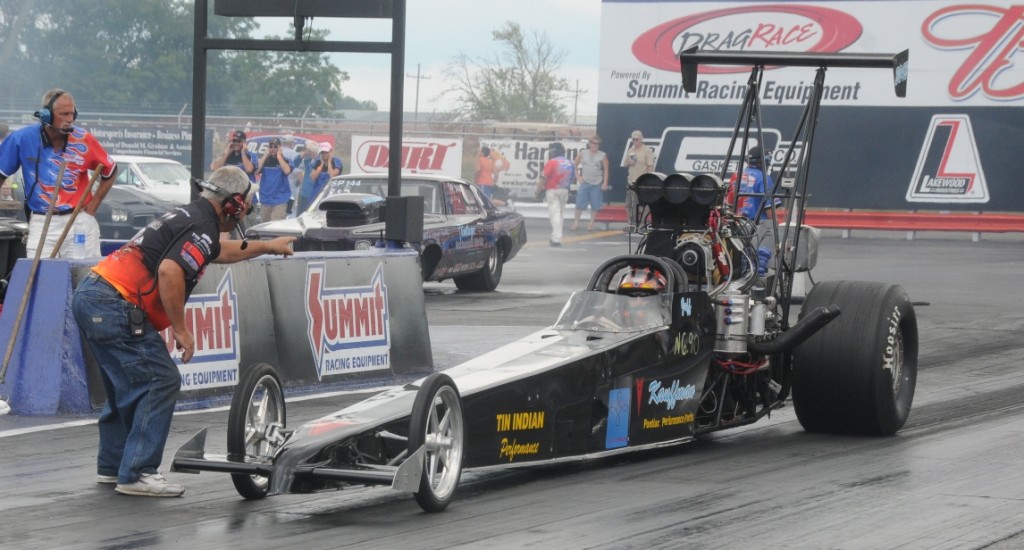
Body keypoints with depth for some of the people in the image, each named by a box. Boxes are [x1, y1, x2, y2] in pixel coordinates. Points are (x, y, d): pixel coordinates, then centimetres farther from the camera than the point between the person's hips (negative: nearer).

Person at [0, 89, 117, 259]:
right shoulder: (22, 139, -6)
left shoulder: (83, 140, -5)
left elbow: (109, 171, 9)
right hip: (41, 222, 0)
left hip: (80, 220, 0)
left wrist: (92, 206, 5)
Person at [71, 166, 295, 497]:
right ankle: (137, 473, -10)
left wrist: (267, 246, 55)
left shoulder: (189, 216, 21)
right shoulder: (202, 227, -9)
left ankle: (112, 465, 29)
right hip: (114, 305, -10)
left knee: (128, 384, 22)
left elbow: (220, 251, 43)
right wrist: (181, 329, -17)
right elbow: (168, 271, -25)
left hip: (89, 295, 10)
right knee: (161, 381, -7)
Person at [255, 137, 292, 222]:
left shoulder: (284, 160, 2)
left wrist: (279, 156, -9)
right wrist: (265, 156, -4)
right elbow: (256, 171, -7)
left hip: (280, 200, -4)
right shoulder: (265, 160, 9)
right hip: (265, 200, 4)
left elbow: (287, 171, -19)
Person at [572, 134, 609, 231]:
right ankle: (576, 222, 6)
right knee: (580, 203, -3)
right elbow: (575, 165, 10)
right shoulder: (583, 154, 2)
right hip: (584, 182, 0)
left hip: (597, 183, 0)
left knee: (595, 205, 2)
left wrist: (605, 183, -6)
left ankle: (591, 223, 13)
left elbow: (606, 170, -1)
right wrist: (578, 176, 1)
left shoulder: (602, 156, -1)